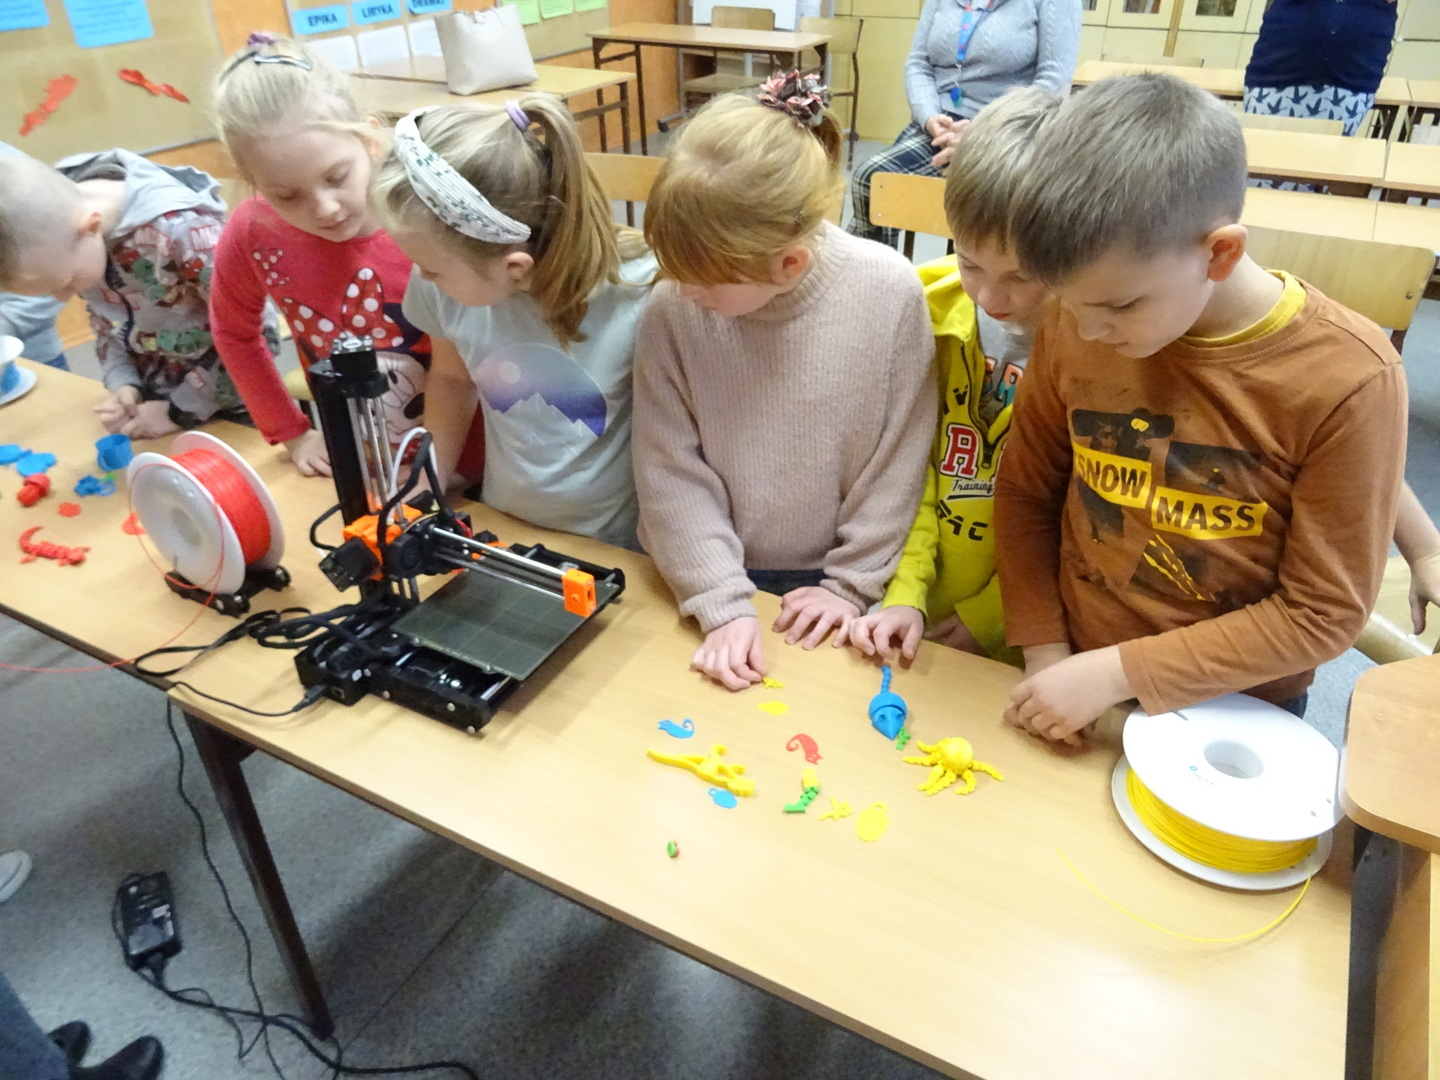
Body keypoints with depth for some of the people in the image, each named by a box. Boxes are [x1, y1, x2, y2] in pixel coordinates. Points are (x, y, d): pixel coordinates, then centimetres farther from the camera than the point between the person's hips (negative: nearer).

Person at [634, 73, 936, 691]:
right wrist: (722, 604, -16)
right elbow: (670, 472, -11)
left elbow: (900, 461, -9)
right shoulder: (672, 309, -16)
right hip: (713, 579, 1)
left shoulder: (890, 292, -18)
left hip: (828, 586, 0)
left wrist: (853, 583, -8)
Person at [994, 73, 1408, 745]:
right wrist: (1044, 651, -10)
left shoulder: (1347, 380, -22)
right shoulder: (1075, 326, -14)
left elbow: (1323, 614, -16)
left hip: (1232, 713, -2)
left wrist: (1118, 671, -20)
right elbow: (1025, 490, -2)